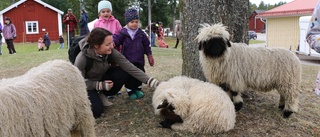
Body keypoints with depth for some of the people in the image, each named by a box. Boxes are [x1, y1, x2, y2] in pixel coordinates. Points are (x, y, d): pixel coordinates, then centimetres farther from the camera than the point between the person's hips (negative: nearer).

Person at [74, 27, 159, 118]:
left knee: (123, 72, -22)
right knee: (96, 110, -28)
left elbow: (130, 68, -27)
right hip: (86, 85, -4)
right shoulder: (82, 58, -32)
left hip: (102, 78, 5)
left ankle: (103, 95, 1)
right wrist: (101, 85, -29)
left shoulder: (110, 51, -22)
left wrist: (152, 82, -34)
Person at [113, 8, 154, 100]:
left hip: (139, 60, 3)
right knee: (129, 76, 4)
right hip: (127, 60, -3)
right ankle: (130, 91, 20)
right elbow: (116, 38, -14)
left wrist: (149, 55, 9)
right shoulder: (123, 33, -5)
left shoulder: (141, 33, 3)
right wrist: (113, 42, -38)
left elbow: (146, 45, 8)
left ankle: (138, 89, 32)